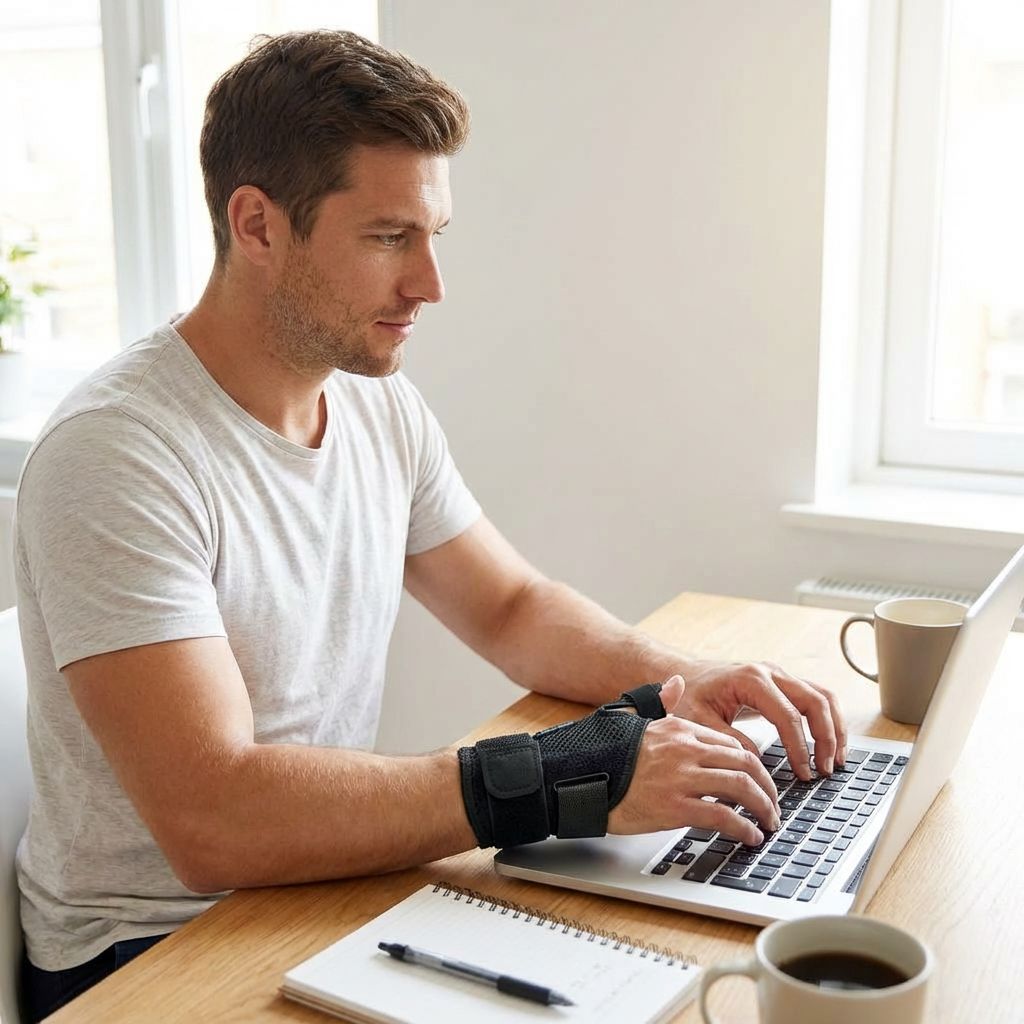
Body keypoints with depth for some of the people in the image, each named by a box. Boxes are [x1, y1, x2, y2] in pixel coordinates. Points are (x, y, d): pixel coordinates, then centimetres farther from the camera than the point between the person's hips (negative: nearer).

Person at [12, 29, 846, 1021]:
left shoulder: (380, 403, 2)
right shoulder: (116, 454, -23)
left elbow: (511, 606, 13)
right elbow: (211, 819, -31)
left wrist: (678, 680, -6)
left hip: (323, 886, 7)